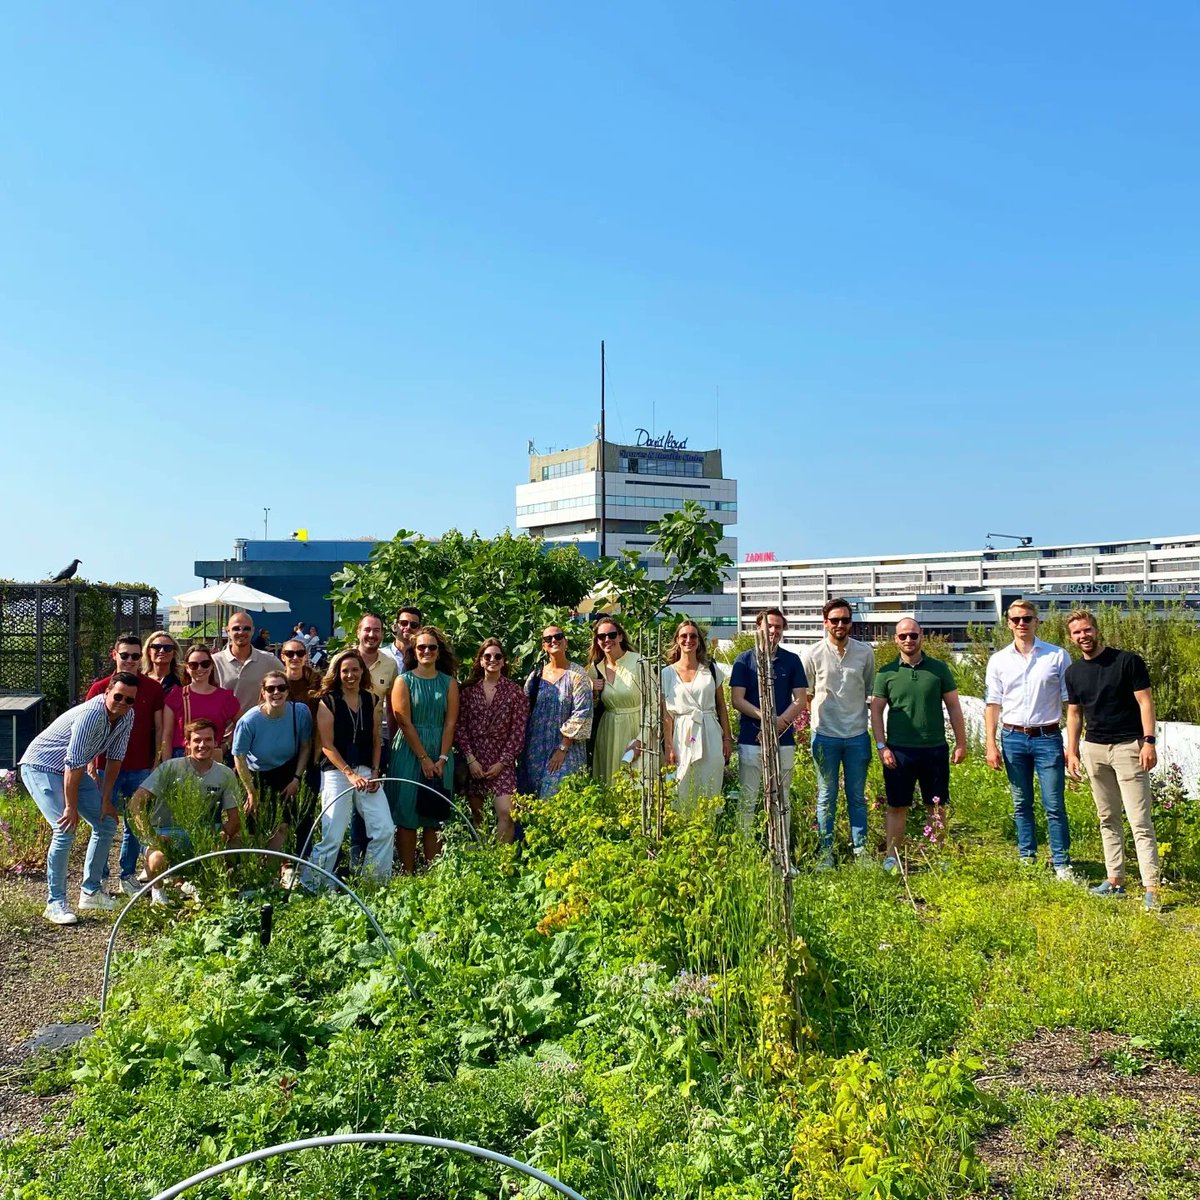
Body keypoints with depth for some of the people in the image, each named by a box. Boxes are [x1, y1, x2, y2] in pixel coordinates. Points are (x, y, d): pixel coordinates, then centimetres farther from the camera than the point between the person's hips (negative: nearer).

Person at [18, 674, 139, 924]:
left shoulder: (127, 717, -7)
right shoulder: (91, 714, -32)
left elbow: (115, 758, 2)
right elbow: (73, 764, -30)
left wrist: (106, 799, 0)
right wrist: (71, 807, -26)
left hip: (72, 770, 9)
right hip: (40, 767, -8)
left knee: (107, 824, 4)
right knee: (65, 830, -21)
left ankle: (90, 891, 15)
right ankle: (55, 903, -10)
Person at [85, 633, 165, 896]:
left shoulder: (153, 689, 2)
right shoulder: (100, 688, -1)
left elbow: (159, 728, 6)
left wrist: (156, 763, 2)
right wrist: (91, 765, -3)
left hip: (141, 769, 1)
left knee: (135, 824, 8)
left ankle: (128, 875, 20)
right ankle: (99, 878, 16)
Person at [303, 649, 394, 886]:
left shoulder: (372, 701, 9)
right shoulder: (328, 702, -4)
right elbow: (327, 745, -8)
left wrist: (375, 772, 0)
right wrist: (350, 774, -16)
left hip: (366, 771, 4)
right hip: (337, 772, -4)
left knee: (385, 830, -2)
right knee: (332, 837, -6)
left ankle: (379, 883, 13)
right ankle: (311, 887, 9)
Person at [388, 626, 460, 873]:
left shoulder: (449, 682, 8)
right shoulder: (404, 680, 1)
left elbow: (450, 722, 2)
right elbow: (404, 722, -7)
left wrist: (442, 758, -9)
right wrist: (424, 758, -12)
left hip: (440, 755, 2)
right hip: (409, 753, -2)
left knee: (434, 820, 5)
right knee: (406, 817, -1)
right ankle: (407, 874, 5)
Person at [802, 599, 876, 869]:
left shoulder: (865, 652, 2)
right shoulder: (812, 654, -4)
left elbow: (871, 692, 12)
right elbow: (805, 694, 6)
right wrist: (825, 709, -2)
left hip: (857, 735, 2)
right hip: (825, 735, -2)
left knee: (857, 796, 10)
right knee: (827, 796, 7)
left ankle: (860, 850, 19)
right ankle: (825, 852, 15)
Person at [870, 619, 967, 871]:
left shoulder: (939, 669, 4)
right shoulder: (887, 672, 2)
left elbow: (953, 707, 7)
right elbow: (876, 711, 3)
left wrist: (961, 743, 3)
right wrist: (881, 746, -4)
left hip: (935, 749, 1)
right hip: (899, 750, -1)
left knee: (937, 807, 9)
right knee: (897, 806, 5)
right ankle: (892, 858, 13)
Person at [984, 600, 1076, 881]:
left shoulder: (1058, 656, 0)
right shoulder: (998, 660, 5)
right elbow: (993, 704, 6)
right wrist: (991, 745, 0)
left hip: (1047, 737, -2)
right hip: (1013, 738, 2)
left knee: (1055, 806, -1)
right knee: (1021, 805, 11)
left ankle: (1062, 864, 8)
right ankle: (1026, 859, 20)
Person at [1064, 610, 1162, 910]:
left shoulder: (1128, 661, -7)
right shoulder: (1074, 672, 8)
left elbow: (1145, 702, -8)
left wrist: (1149, 741, -16)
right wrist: (1072, 752, 9)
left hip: (1128, 747, -5)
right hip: (1094, 750, 6)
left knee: (1140, 822, -8)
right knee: (1107, 819, 12)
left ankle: (1151, 889, -7)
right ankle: (1115, 880, 19)